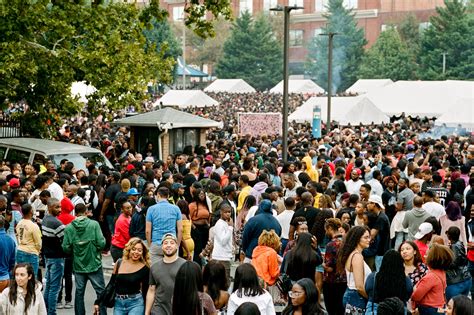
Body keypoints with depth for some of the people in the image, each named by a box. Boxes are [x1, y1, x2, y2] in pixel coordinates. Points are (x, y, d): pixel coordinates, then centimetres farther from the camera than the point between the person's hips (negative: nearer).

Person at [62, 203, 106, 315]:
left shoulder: (69, 228, -4)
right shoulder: (94, 224, -12)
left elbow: (66, 248, -6)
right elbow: (101, 244, -16)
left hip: (78, 266, 3)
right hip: (94, 264, -3)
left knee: (79, 292, 12)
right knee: (100, 291, 6)